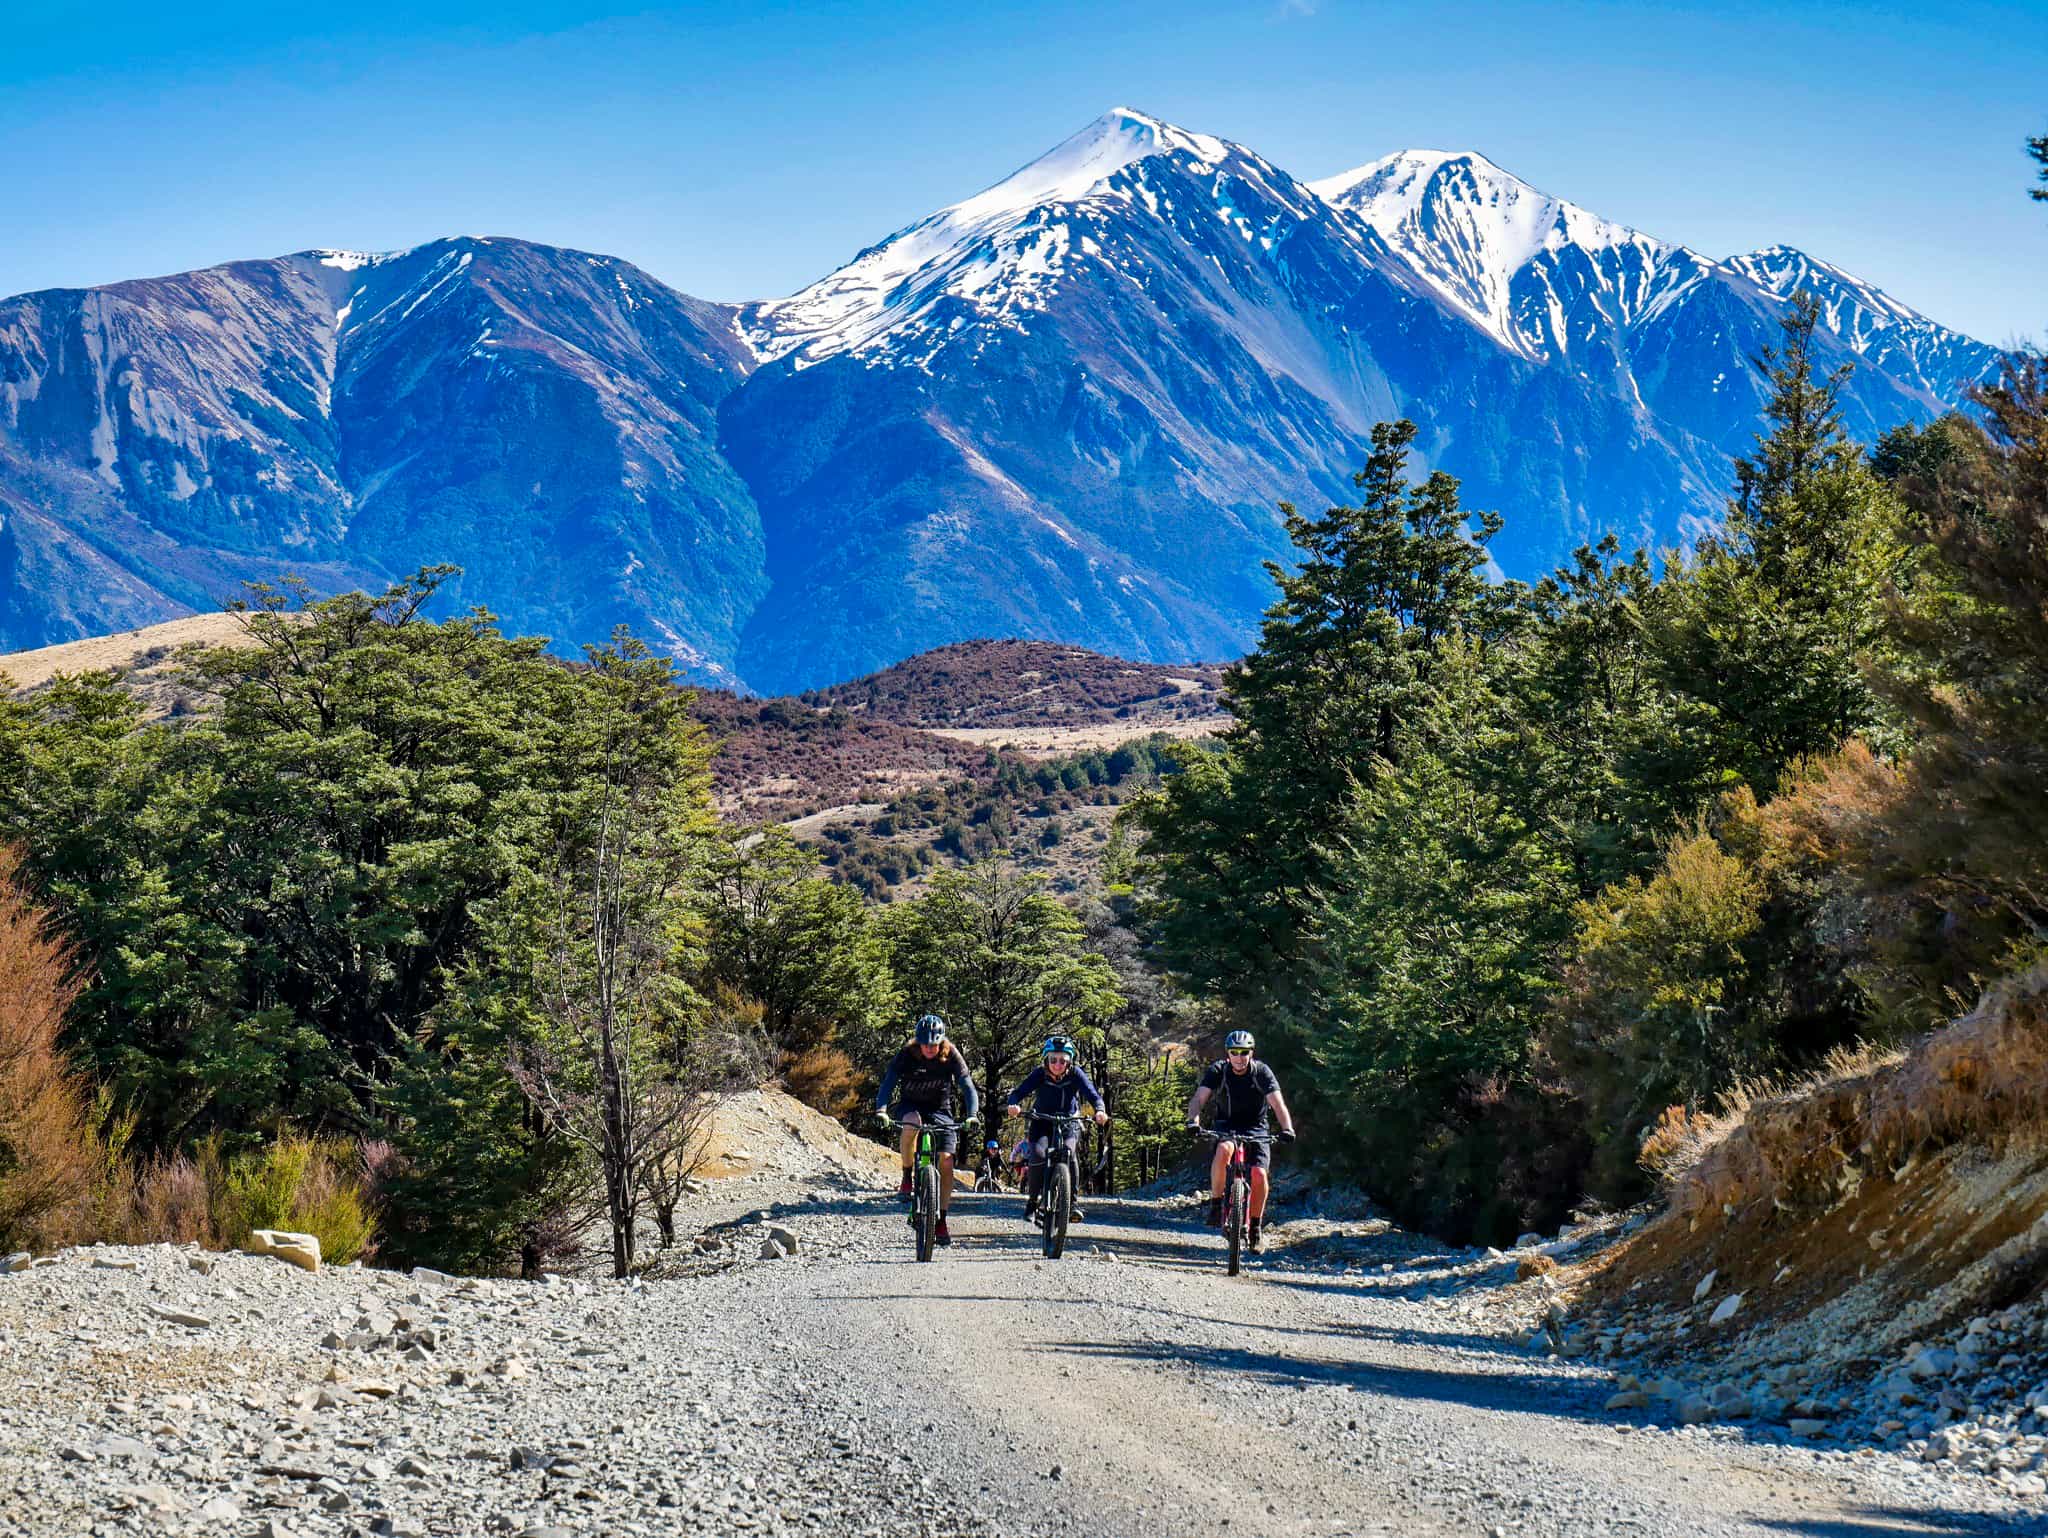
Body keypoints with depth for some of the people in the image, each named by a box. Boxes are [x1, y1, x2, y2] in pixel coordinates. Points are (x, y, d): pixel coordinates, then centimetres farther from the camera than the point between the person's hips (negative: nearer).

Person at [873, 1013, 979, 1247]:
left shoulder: (951, 1056, -17)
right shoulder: (906, 1055, -19)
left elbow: (967, 1085, -22)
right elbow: (889, 1081, -27)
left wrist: (972, 1114, -38)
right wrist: (881, 1110, -44)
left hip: (940, 1108, 1)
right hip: (911, 1105, -1)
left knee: (946, 1161, -13)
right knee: (911, 1122, -38)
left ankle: (941, 1221, -4)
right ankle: (906, 1178, -19)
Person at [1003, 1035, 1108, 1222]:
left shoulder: (1075, 1074, -13)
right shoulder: (1039, 1074, -13)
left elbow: (1093, 1094, -24)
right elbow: (1019, 1092, -24)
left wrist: (1100, 1110, -45)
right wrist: (1013, 1105, -47)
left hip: (1068, 1124, 0)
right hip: (1042, 1124, 0)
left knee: (1069, 1153, -29)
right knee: (1038, 1155, -28)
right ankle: (1032, 1202, -13)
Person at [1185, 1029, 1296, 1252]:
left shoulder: (1261, 1072, -16)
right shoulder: (1218, 1070, -14)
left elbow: (1278, 1103, -24)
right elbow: (1198, 1098, -24)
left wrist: (1287, 1128, -42)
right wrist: (1193, 1120, -44)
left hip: (1256, 1128, 0)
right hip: (1227, 1124, 0)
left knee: (1259, 1174, -19)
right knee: (1223, 1150, -35)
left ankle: (1256, 1224, 3)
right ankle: (1216, 1202, -18)